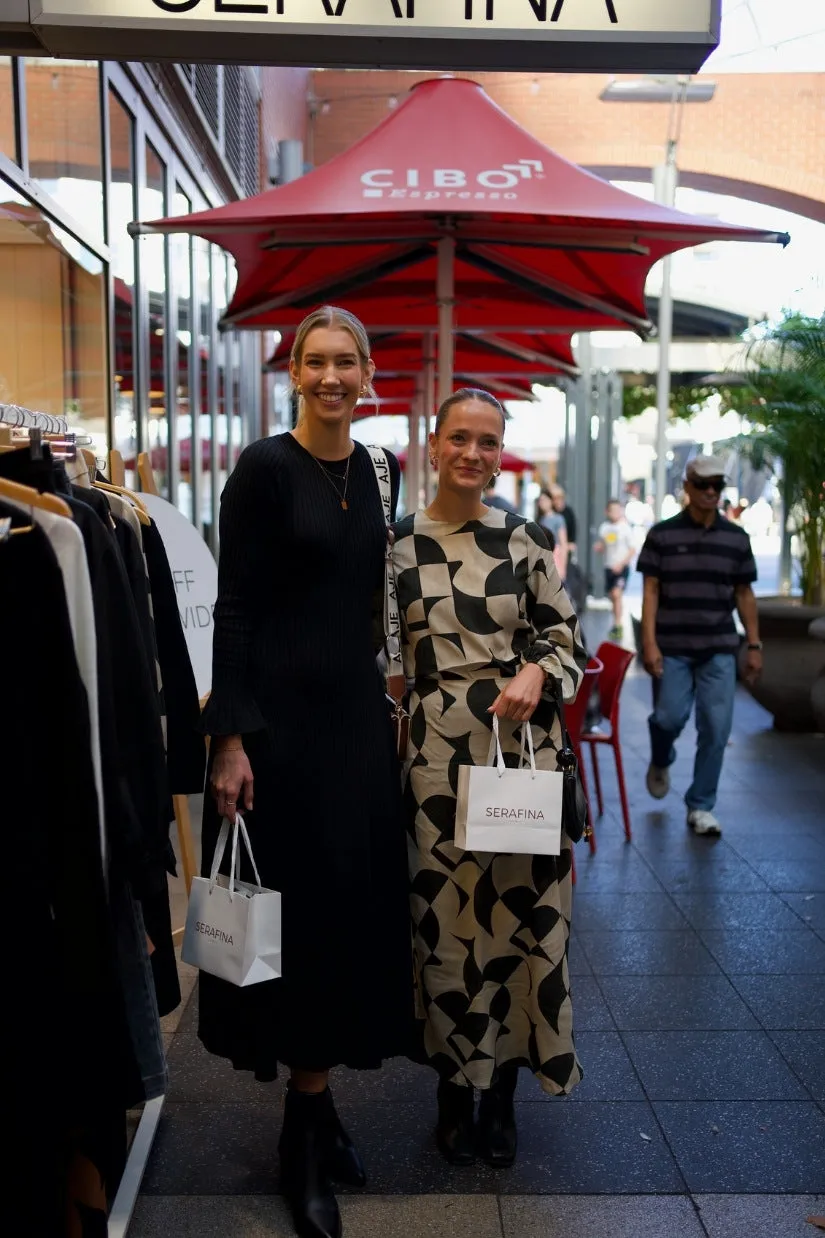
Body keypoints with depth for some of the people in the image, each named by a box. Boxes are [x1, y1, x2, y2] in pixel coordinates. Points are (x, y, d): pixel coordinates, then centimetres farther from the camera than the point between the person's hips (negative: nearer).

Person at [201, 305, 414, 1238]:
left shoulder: (370, 470, 10)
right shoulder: (265, 468, -9)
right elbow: (234, 609, -12)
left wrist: (379, 696, 15)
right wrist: (231, 737, -17)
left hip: (356, 710, 7)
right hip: (280, 714, -6)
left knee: (354, 900, 11)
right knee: (292, 904, 3)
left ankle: (312, 1112, 28)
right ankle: (305, 1131, 21)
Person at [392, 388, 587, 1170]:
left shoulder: (524, 541, 3)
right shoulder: (396, 542, 1)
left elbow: (566, 638, 8)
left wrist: (536, 674, -14)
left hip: (521, 742, 1)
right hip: (435, 750, -1)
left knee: (521, 910, 6)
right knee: (445, 915, 7)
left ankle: (503, 1089, 28)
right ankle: (455, 1089, 28)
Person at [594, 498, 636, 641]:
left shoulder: (625, 528, -7)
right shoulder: (604, 527, 6)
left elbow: (632, 550, -6)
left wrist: (621, 563, -17)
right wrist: (598, 548, -7)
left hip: (622, 567, -5)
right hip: (609, 566, 5)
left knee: (617, 594, -18)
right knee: (612, 596, 11)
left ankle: (617, 626, -16)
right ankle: (618, 625, 27)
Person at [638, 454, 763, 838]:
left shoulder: (736, 538, 7)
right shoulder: (662, 535, 0)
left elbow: (744, 594, 11)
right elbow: (651, 591, -1)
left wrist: (754, 646, 7)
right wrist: (649, 643, -9)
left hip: (719, 650, 2)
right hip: (672, 648, -2)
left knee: (716, 729, 0)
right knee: (670, 717, -5)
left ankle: (700, 807, 14)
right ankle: (660, 763, 31)